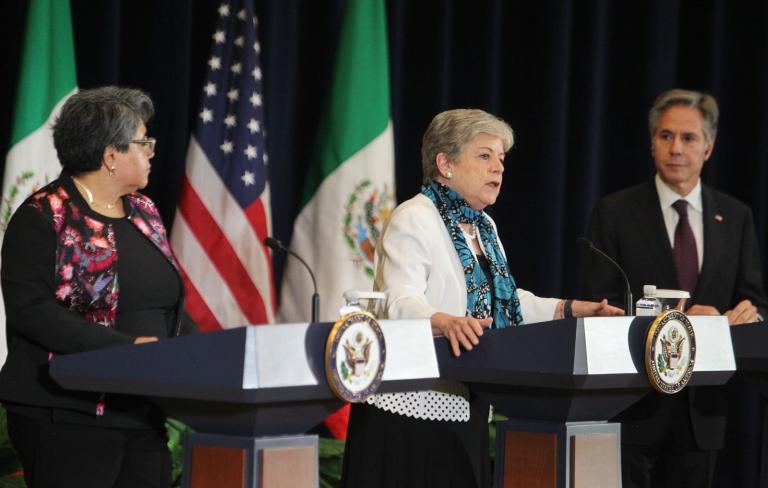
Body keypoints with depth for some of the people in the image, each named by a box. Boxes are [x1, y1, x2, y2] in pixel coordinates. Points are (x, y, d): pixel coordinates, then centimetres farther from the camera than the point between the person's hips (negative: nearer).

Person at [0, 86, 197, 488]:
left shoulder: (144, 213, 16)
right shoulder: (43, 217, -7)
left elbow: (171, 304, 21)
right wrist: (126, 346, -22)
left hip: (142, 414, 7)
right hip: (67, 419, -7)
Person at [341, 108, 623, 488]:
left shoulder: (483, 227, 18)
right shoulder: (414, 220, -10)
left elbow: (503, 301, 24)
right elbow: (401, 303, -23)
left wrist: (572, 309, 12)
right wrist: (446, 323, -44)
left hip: (464, 410, 8)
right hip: (412, 407, -8)